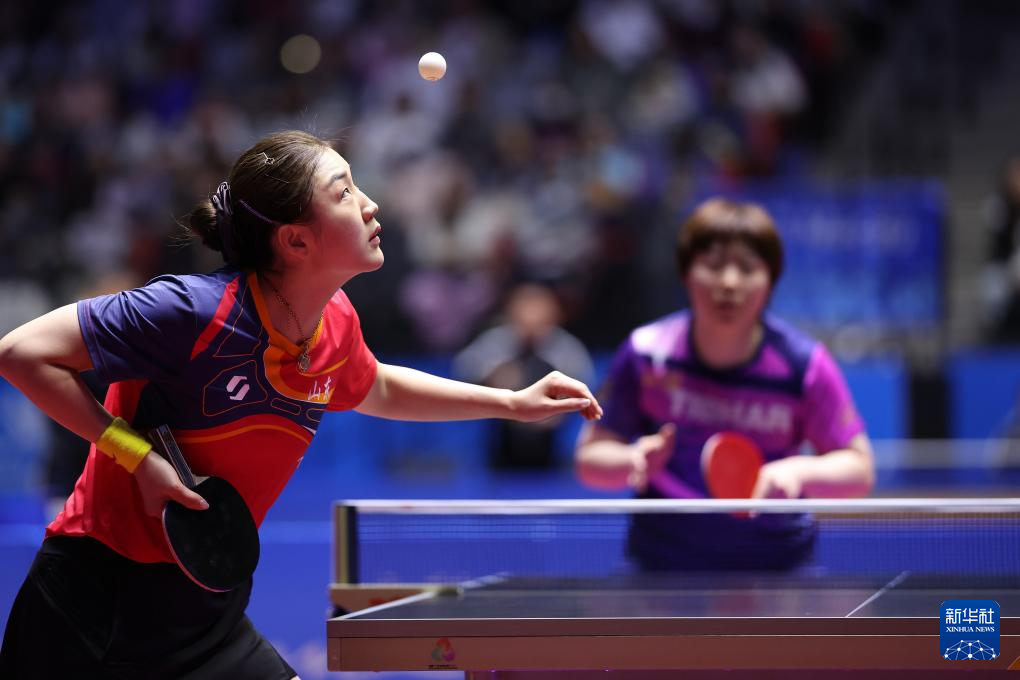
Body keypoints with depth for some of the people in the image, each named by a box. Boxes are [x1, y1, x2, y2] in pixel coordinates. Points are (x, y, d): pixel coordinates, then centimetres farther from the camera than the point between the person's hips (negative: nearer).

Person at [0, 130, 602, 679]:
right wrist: (138, 456, -21)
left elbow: (376, 390, 25)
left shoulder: (336, 323, 0)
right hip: (98, 604, -7)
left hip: (209, 608, 7)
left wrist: (513, 402, 21)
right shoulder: (199, 311, -23)